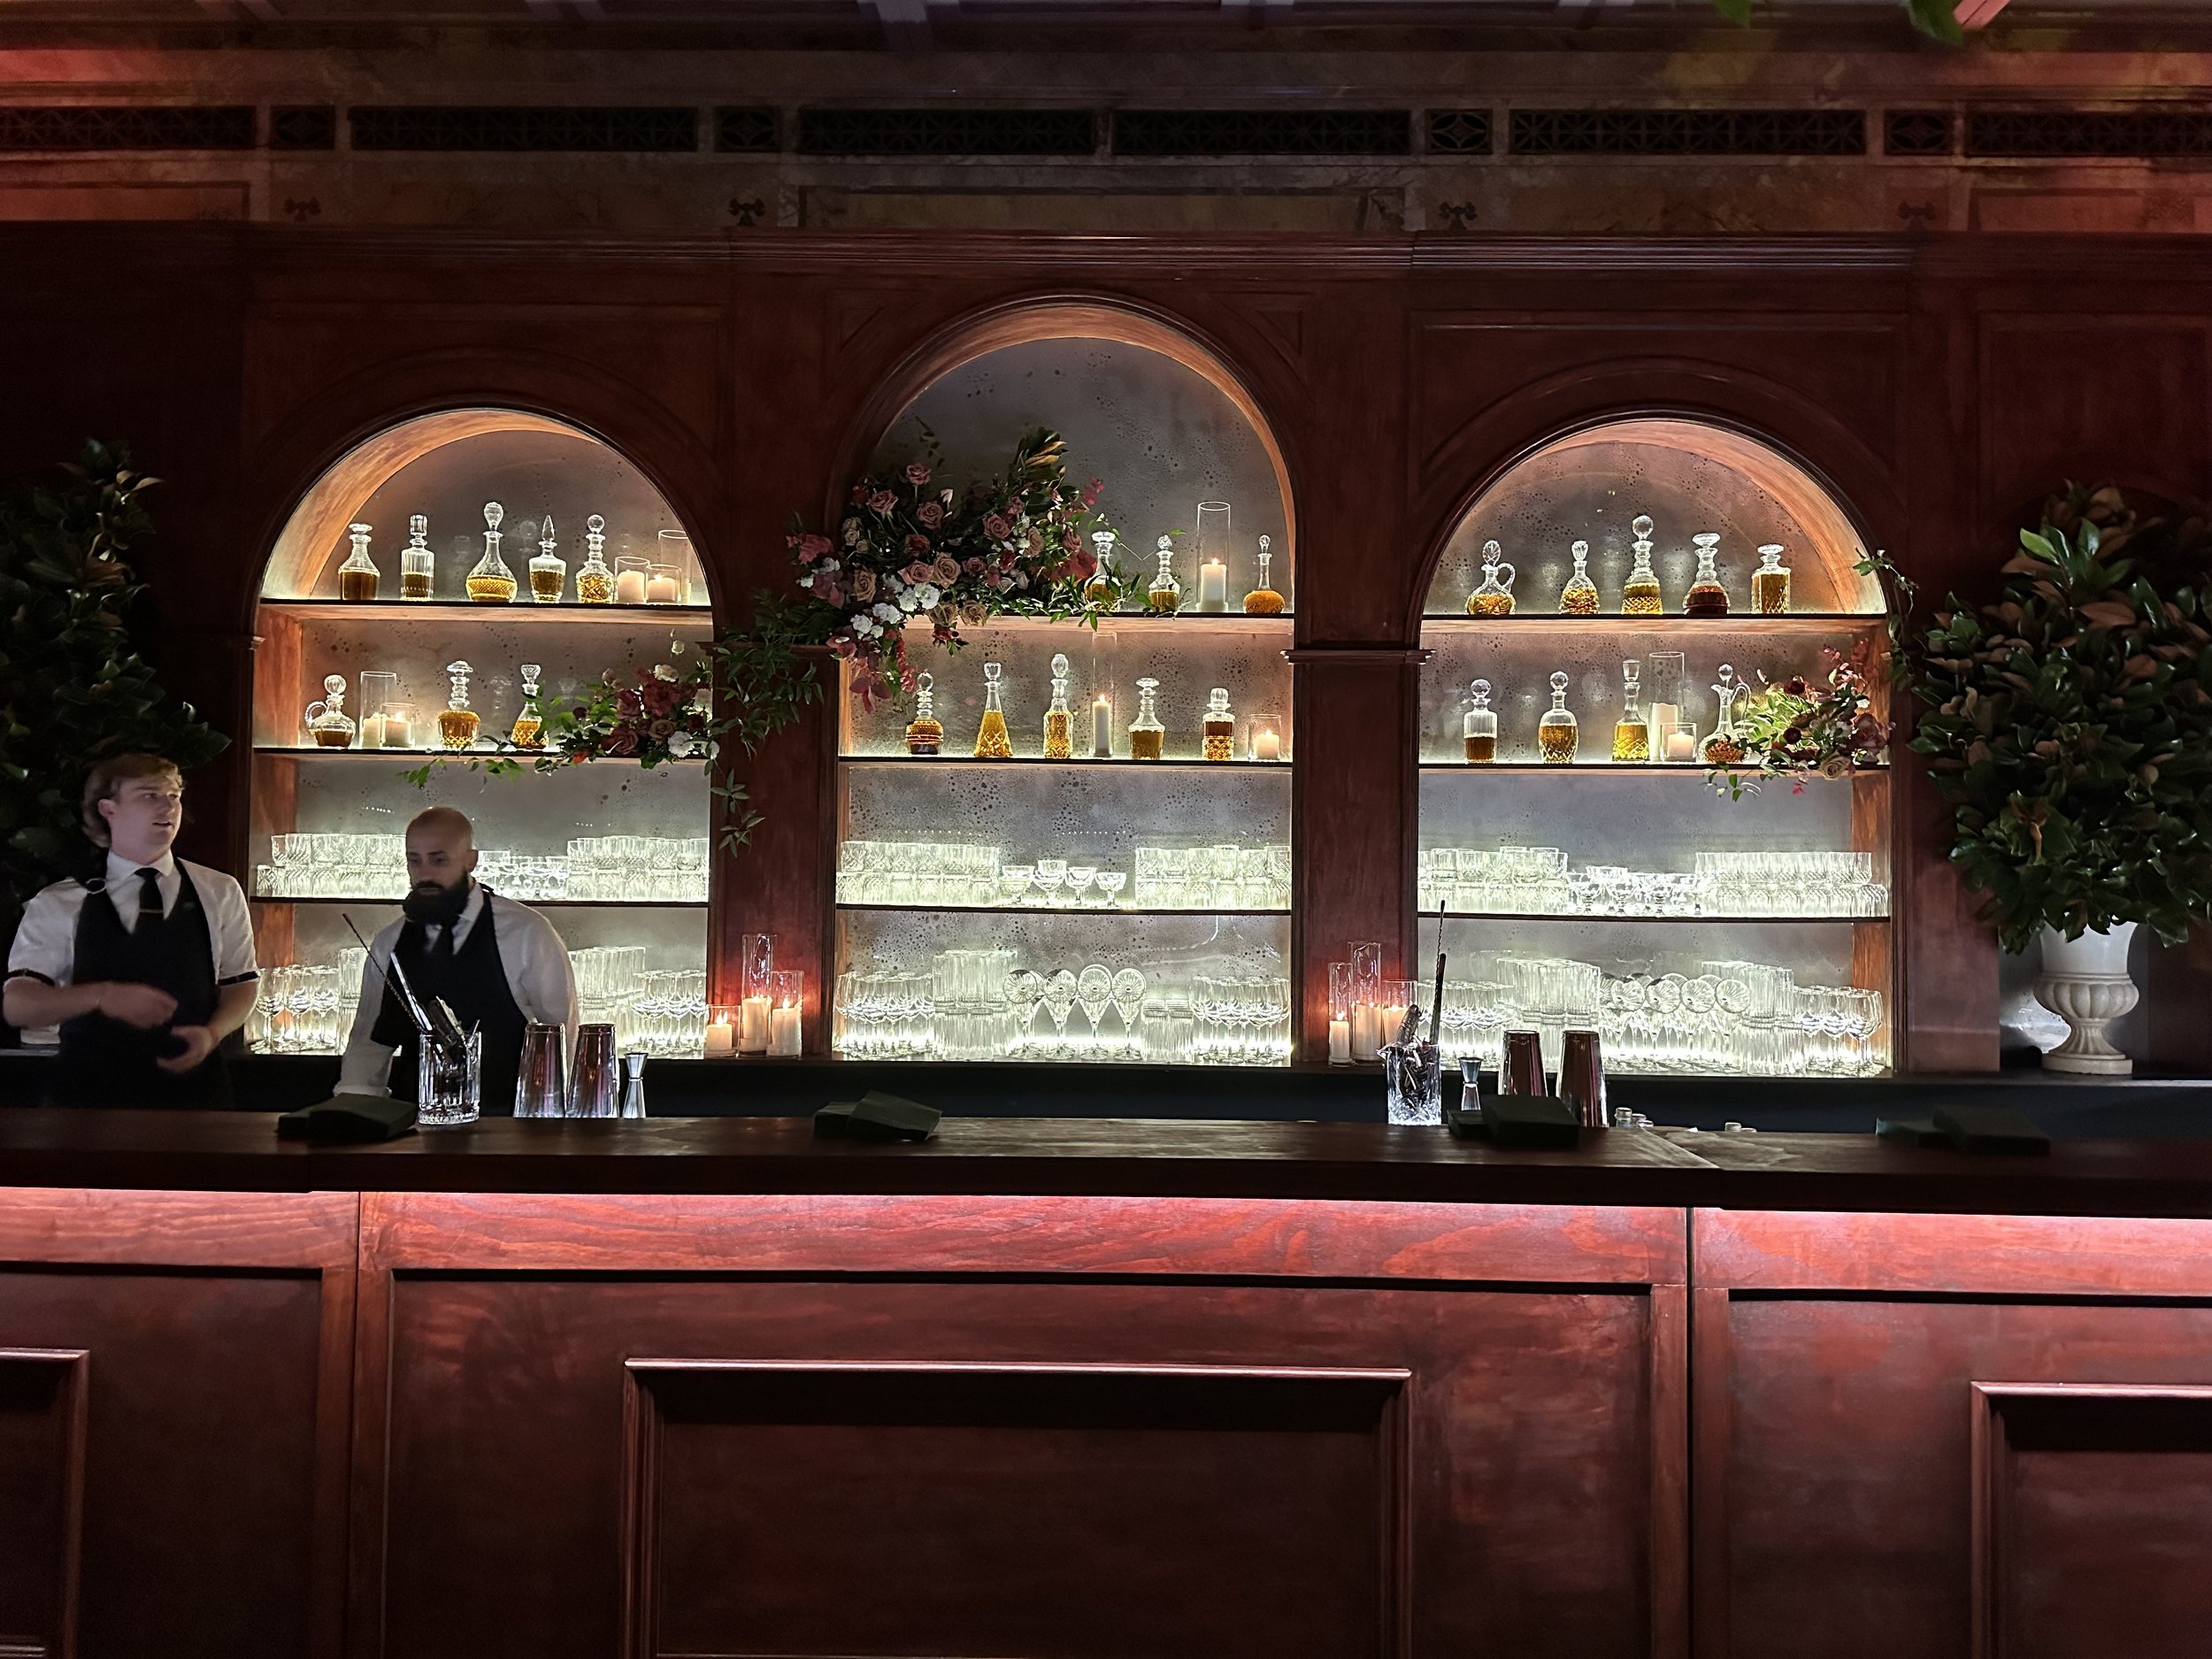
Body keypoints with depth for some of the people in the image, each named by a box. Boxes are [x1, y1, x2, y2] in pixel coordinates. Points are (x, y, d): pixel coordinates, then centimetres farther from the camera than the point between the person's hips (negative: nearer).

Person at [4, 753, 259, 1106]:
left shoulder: (220, 894, 4)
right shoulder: (59, 905, 0)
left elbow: (242, 983, 8)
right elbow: (17, 1005, -4)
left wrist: (213, 1033, -12)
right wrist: (101, 996, -22)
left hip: (193, 1089, 1)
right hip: (89, 1093, -1)